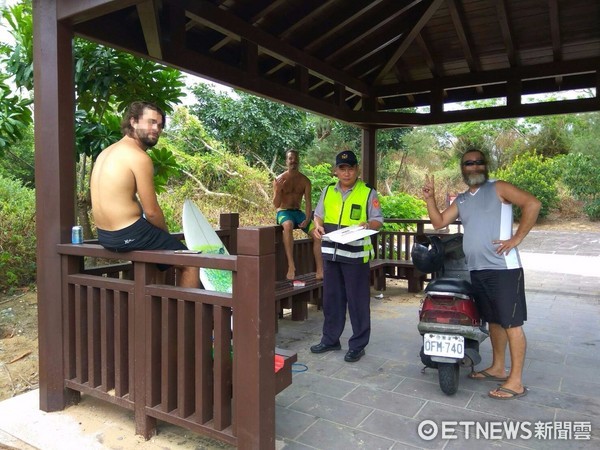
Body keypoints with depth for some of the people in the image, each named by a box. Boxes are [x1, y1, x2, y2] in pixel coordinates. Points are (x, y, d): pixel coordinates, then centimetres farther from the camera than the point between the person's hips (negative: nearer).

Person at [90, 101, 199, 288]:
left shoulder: (107, 151, 12)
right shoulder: (139, 157, -17)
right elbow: (152, 211, -16)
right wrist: (166, 234, 5)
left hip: (105, 235, 10)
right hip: (128, 235, -10)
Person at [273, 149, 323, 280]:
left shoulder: (305, 181, 5)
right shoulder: (279, 180, -4)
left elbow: (308, 203, 2)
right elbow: (276, 205, -8)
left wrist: (307, 219, -15)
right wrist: (278, 190, -26)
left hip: (298, 212, 4)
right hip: (284, 212, -4)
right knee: (288, 225, -39)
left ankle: (319, 270, -13)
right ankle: (291, 265, -41)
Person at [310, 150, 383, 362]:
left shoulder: (368, 193, -2)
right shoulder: (328, 191, 11)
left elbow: (378, 220, -2)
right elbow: (318, 214, 18)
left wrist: (367, 225, -23)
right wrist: (318, 225, -3)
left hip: (356, 255, -4)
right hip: (331, 253, 5)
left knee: (358, 301, 2)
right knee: (331, 299, 14)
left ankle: (357, 345, 15)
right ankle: (330, 339, 29)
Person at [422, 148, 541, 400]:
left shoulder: (498, 188, -2)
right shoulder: (461, 200, 17)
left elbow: (532, 204, -13)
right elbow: (439, 222, 14)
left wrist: (516, 238, -15)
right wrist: (430, 198, 2)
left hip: (503, 268, -7)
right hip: (477, 270, 7)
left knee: (511, 323, -3)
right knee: (493, 321, 17)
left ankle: (516, 382, 4)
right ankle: (497, 369, 30)